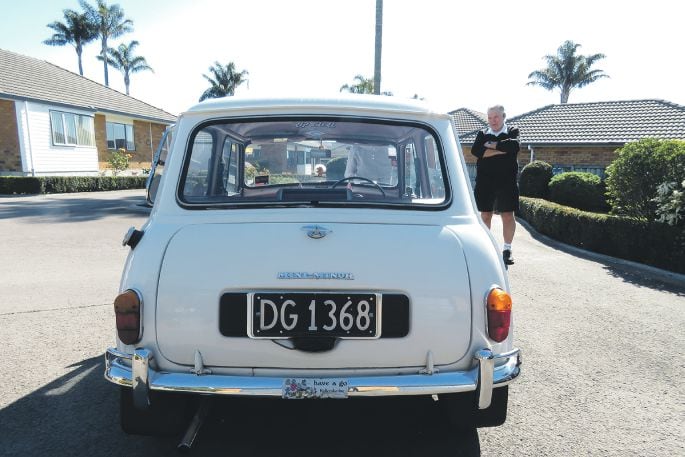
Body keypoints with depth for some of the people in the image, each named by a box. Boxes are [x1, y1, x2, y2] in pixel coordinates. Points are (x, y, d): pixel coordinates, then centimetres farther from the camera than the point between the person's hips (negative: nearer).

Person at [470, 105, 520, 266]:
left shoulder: (512, 131, 6)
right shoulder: (482, 134, 10)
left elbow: (514, 146, -17)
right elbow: (475, 150, -10)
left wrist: (491, 145, -11)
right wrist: (501, 150, -13)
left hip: (507, 181, -1)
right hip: (485, 181, 2)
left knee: (508, 216, -1)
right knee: (485, 215, 6)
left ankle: (507, 248, 10)